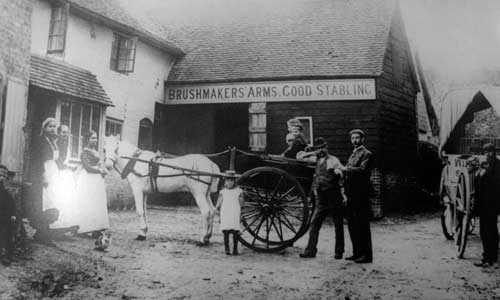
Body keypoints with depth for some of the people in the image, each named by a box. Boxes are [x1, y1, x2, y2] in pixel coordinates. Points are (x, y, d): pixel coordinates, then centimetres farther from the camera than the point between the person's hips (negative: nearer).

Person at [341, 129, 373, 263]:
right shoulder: (352, 155, 22)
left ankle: (366, 254, 0)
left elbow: (362, 169, -19)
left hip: (361, 194, -8)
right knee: (352, 224, 10)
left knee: (362, 224, -5)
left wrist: (346, 169, -19)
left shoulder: (366, 154, -4)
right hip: (351, 194, 8)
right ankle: (357, 252, 18)